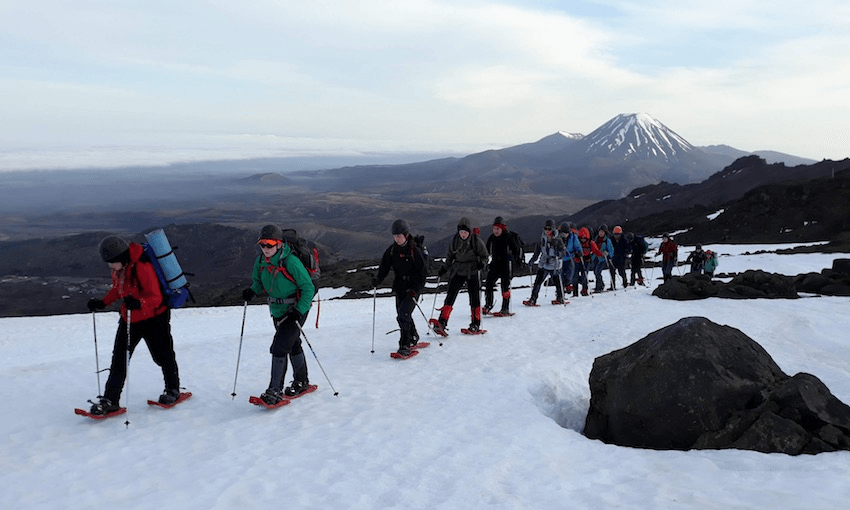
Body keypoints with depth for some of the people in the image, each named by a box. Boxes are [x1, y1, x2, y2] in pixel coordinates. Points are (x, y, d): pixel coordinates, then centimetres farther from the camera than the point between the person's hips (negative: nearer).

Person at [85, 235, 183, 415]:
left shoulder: (142, 267, -26)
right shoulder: (118, 269, -1)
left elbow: (156, 297, -28)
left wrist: (139, 303, -45)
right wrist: (102, 303, 7)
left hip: (153, 319, -7)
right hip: (129, 318, 7)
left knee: (162, 356, 8)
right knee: (119, 358, 1)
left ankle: (173, 390, 31)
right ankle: (110, 400, 7)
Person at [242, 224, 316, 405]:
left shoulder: (291, 262, -23)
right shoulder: (260, 262, -4)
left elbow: (308, 287, -18)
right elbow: (258, 282, 13)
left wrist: (299, 311, -25)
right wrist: (252, 291, -10)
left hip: (296, 309, -7)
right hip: (277, 311, 7)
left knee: (279, 347, -16)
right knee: (293, 345, 21)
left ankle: (274, 391, -9)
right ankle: (301, 382, 39)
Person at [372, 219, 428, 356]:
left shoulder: (414, 250, -12)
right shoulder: (391, 250, 3)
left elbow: (423, 271, -10)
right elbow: (384, 267, 6)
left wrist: (416, 289, -19)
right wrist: (378, 280, -12)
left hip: (413, 288, -6)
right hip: (399, 287, 6)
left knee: (403, 315, -18)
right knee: (403, 315, 14)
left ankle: (405, 345, -14)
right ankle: (413, 338, 36)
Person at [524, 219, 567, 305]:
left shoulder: (557, 238, -8)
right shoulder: (543, 237, 6)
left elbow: (563, 251, -8)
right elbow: (538, 248, 19)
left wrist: (558, 255, -26)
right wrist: (533, 258, 19)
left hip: (554, 265, -4)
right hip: (543, 264, 4)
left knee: (557, 282, 4)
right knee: (537, 281, -1)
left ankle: (560, 299, 24)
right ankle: (532, 300, 1)